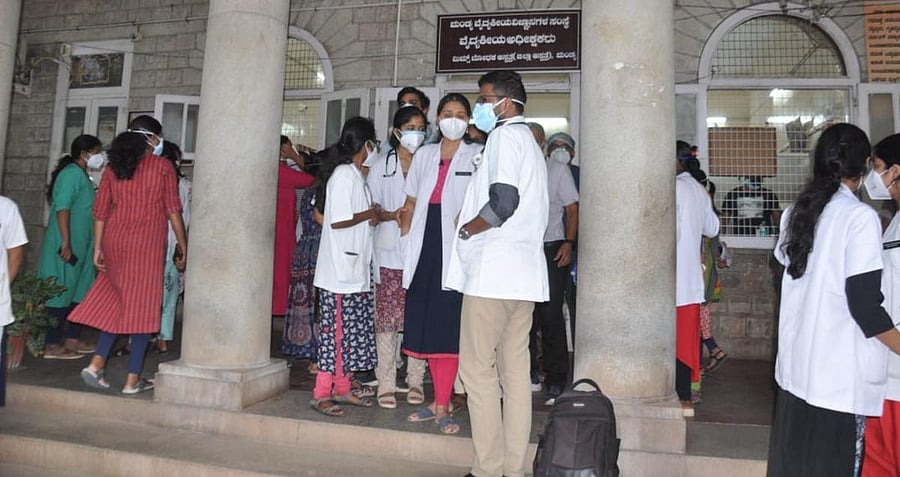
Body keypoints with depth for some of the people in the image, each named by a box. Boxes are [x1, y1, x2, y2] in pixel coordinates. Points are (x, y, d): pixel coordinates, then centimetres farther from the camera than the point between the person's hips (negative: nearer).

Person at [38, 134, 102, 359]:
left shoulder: (81, 175, 16)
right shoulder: (73, 173, -13)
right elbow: (62, 208, -21)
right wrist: (66, 243, -25)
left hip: (80, 245, 10)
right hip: (67, 245, -10)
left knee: (78, 292, 14)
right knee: (61, 293, -4)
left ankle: (73, 340, 22)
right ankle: (52, 345, 3)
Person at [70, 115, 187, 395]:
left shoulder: (113, 167, 10)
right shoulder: (162, 167, -1)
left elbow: (100, 210, 8)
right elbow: (173, 210, -3)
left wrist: (98, 247, 11)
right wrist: (182, 245, 3)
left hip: (114, 241, 5)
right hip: (147, 244, -5)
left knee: (118, 301, 20)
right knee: (142, 307, 1)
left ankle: (97, 363, 10)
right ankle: (133, 380, 6)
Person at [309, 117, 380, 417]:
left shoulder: (355, 174, 17)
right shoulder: (345, 173, -13)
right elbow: (338, 220, -20)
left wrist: (372, 216, 9)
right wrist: (370, 214, -7)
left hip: (354, 270, 9)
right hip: (340, 270, -9)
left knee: (351, 331, 13)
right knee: (336, 330, -4)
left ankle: (342, 389, 22)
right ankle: (321, 394, 6)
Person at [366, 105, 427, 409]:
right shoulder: (381, 165, 10)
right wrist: (392, 215, -13)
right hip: (390, 251, -1)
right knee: (387, 319, -2)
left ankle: (415, 381, 13)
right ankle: (386, 385, 6)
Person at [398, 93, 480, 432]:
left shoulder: (476, 156, 4)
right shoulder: (424, 154, 16)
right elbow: (411, 203, 16)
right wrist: (404, 240, 7)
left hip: (455, 249, -4)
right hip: (424, 248, 4)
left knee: (448, 326, -4)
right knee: (425, 323, 6)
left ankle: (442, 405, 3)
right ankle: (439, 400, 18)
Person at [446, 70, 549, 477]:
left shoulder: (505, 137, -6)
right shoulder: (529, 142, 23)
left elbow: (502, 203, -20)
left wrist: (465, 229, -5)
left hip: (493, 269, -9)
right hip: (525, 272, 9)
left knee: (477, 367, -4)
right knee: (515, 370, 9)